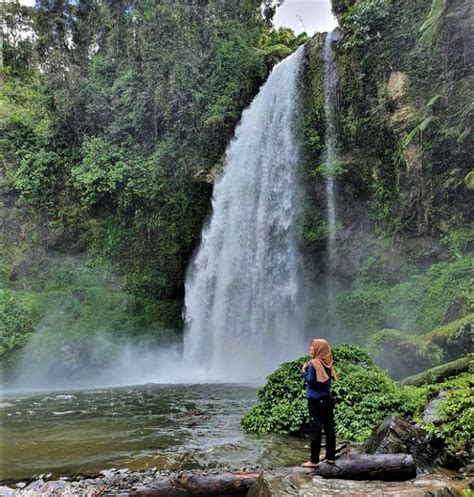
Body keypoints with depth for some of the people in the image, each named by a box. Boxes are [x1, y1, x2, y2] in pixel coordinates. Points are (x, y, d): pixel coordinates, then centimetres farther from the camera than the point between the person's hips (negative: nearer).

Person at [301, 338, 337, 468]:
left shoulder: (314, 364, -15)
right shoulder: (328, 363, 5)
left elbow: (310, 381, -17)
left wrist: (304, 371, -3)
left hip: (316, 401, -7)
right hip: (327, 399, 7)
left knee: (315, 430, -2)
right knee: (329, 428, 11)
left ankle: (314, 461, 1)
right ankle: (331, 457, 19)